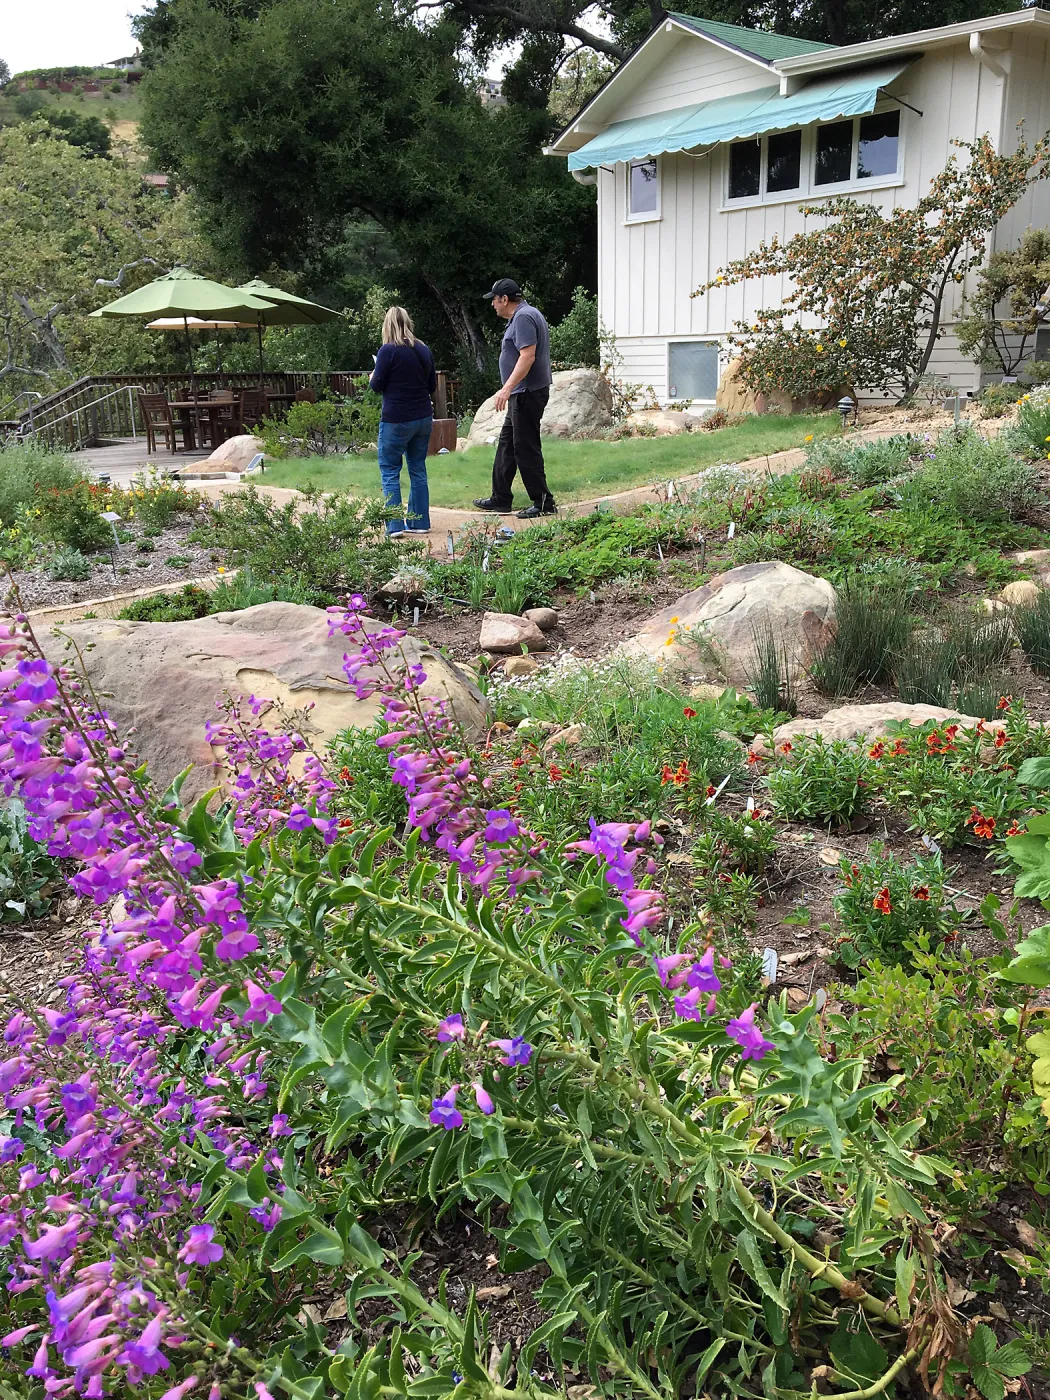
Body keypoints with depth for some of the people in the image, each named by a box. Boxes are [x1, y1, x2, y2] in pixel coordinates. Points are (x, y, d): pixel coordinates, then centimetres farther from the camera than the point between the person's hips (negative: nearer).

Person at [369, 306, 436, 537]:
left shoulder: (389, 350, -11)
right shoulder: (423, 350, 7)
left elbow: (376, 385, -8)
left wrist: (372, 378, 13)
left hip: (396, 420, -6)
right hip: (423, 418, 6)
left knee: (389, 471, 1)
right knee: (418, 469, 13)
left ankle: (395, 525, -5)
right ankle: (419, 522, 16)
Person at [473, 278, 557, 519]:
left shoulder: (523, 317, -15)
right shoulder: (523, 315, 18)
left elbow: (528, 356, -26)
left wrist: (507, 388, -30)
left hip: (527, 393, -11)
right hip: (522, 394, 11)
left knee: (526, 449, -7)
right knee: (506, 445, 14)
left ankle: (543, 503, -2)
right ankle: (500, 499, 20)